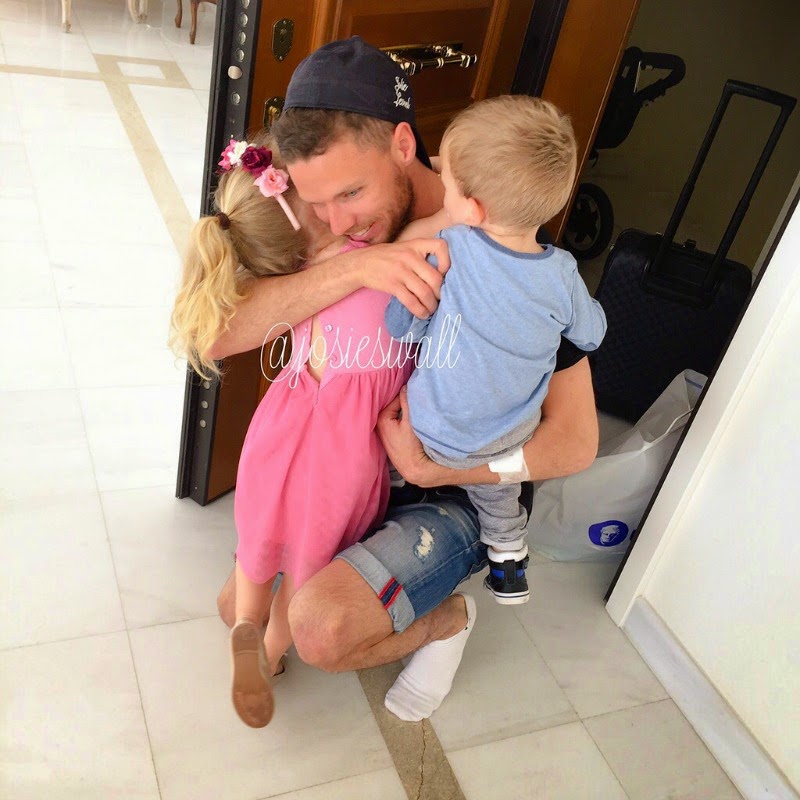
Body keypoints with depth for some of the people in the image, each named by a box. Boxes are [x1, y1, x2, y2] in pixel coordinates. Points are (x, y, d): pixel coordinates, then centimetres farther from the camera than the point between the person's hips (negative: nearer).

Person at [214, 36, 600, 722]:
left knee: (321, 630, -26)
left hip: (464, 494, -5)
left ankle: (445, 617, 5)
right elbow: (217, 335, -26)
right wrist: (350, 269, -40)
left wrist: (434, 468, -27)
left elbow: (575, 441, -19)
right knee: (241, 609, 10)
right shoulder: (339, 235, -11)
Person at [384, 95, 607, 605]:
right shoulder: (562, 278, -18)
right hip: (514, 436, 4)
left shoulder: (448, 249, -28)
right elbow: (593, 334, 0)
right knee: (498, 492, 32)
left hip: (438, 438, -3)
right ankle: (509, 567, 49)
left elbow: (400, 327, -18)